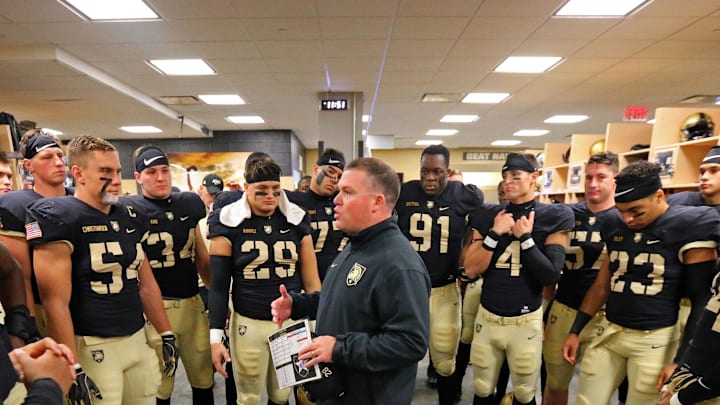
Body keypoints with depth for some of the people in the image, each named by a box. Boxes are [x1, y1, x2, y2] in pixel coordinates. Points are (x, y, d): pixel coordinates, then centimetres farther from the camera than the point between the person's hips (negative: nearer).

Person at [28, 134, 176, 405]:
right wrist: (73, 369, -18)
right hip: (92, 347, -6)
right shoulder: (59, 219, -12)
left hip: (138, 339, 6)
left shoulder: (130, 216, 8)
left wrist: (166, 335, 12)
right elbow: (56, 302, -17)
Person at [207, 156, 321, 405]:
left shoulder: (296, 220, 1)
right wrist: (215, 336, -8)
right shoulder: (229, 223, -6)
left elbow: (310, 279, 4)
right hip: (248, 324, -2)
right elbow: (218, 284, -3)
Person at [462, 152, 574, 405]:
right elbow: (471, 270, -5)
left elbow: (550, 276, -13)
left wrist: (525, 237, -18)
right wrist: (495, 233, -14)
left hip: (525, 321, -2)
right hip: (487, 317, 2)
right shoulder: (487, 216, 0)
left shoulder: (553, 217, -7)